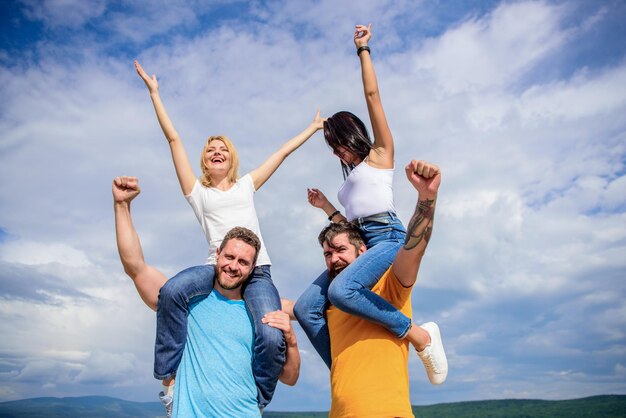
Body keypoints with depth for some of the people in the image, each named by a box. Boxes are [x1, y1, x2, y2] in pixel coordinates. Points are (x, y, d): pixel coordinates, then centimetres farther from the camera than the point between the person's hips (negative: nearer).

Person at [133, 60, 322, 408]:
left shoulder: (246, 185, 20)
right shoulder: (197, 192, 15)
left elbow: (283, 152, 25)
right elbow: (174, 139, 14)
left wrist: (313, 128, 32)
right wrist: (155, 94, 16)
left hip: (257, 272, 1)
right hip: (217, 267, -1)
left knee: (272, 340, -24)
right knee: (171, 291, -33)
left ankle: (256, 404, 2)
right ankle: (170, 377, -15)